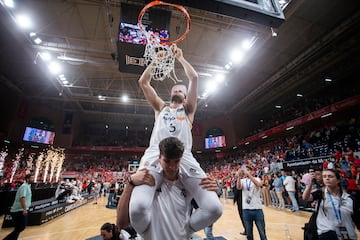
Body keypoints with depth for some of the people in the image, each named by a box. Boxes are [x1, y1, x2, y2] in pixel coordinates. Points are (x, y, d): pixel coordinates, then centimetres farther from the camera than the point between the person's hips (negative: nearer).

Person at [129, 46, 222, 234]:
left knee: (214, 208, -16)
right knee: (138, 206, -28)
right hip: (155, 155, 0)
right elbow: (143, 82, 23)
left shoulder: (188, 110, 25)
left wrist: (180, 57, 27)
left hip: (184, 157, 1)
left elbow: (194, 78, 17)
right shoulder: (160, 107, 28)